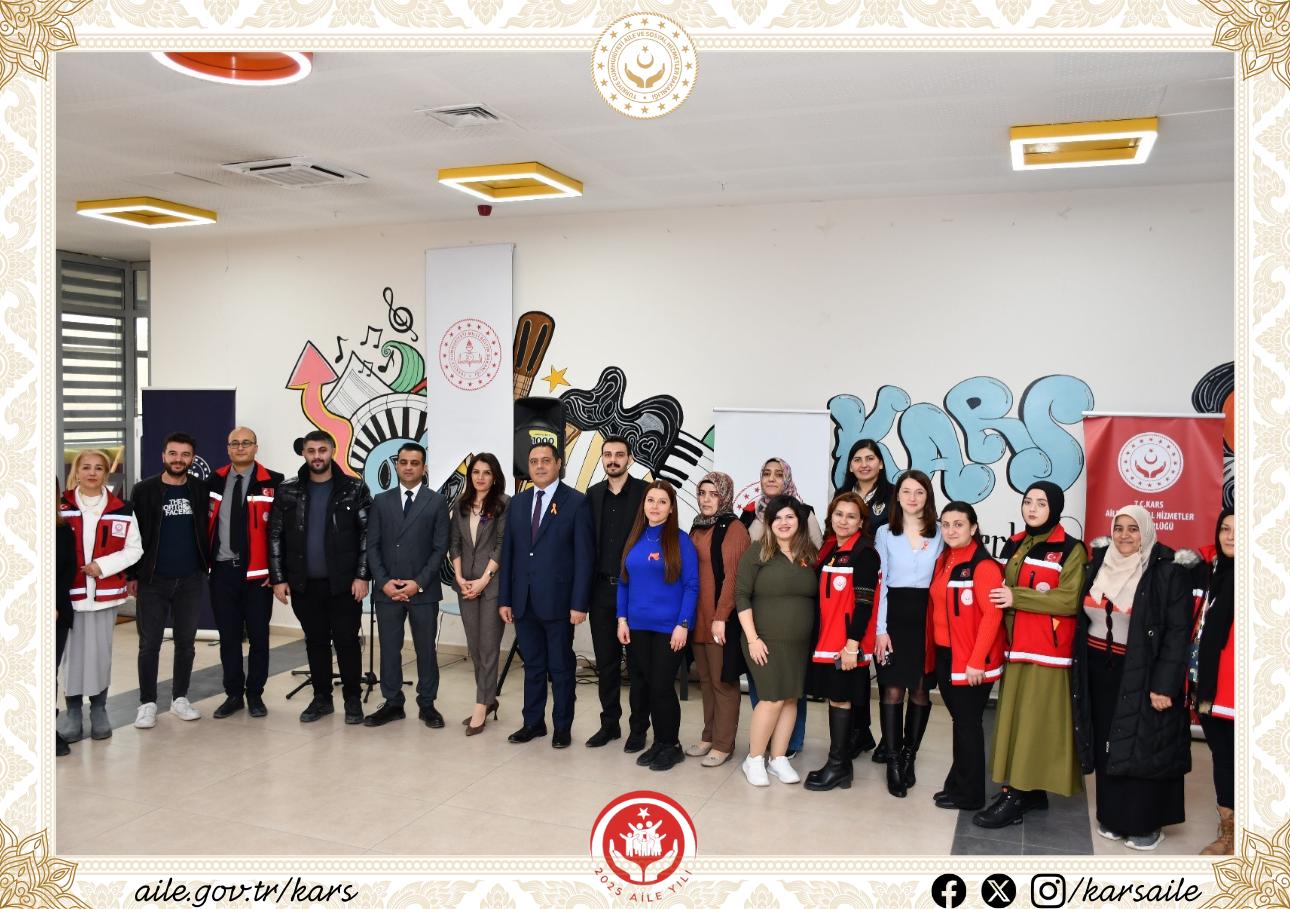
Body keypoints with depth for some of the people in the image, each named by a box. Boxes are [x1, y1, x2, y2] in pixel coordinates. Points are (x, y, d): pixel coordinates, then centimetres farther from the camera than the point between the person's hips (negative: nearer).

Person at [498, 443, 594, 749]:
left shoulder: (576, 502, -5)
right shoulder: (518, 502, 10)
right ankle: (533, 722, 26)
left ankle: (563, 726, 20)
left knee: (561, 667, 7)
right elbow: (508, 552, 10)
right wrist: (504, 598, 5)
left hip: (558, 601, -4)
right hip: (524, 601, 4)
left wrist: (579, 603, -13)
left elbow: (584, 555, -9)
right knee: (532, 665, 14)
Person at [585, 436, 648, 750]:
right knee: (606, 662, 12)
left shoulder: (645, 492, -5)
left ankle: (638, 727, 16)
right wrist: (586, 589, 4)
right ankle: (610, 723, 24)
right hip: (601, 589, 4)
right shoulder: (593, 494, 8)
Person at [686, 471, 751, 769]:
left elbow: (732, 577, -15)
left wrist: (721, 617, -19)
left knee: (723, 681, 1)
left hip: (721, 619, -7)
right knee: (705, 679, 14)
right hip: (696, 617, 7)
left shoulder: (734, 529, -10)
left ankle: (723, 743, 10)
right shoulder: (697, 527, 14)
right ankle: (709, 736, 25)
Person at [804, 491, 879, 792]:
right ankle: (840, 762, 21)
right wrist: (817, 636, 13)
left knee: (841, 698, -2)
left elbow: (864, 602, -15)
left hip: (848, 642, -7)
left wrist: (853, 643, -20)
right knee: (834, 697, 12)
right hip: (827, 639, 7)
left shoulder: (864, 553, -10)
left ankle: (838, 766, 8)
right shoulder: (828, 550, 12)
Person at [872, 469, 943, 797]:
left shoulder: (939, 534, 6)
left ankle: (909, 756, 20)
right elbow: (879, 582, 2)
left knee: (920, 689, 6)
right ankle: (893, 762, 7)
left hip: (927, 616, 1)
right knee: (892, 689, -1)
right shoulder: (885, 533, 5)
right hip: (894, 614, -1)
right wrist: (880, 628, -5)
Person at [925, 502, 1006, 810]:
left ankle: (968, 794, 16)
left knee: (968, 725, 3)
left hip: (970, 661, -7)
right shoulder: (942, 563, 11)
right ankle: (958, 786, 26)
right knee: (959, 722, 15)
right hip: (943, 656, 7)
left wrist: (976, 662, -21)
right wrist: (930, 653, 10)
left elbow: (992, 615, -19)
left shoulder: (984, 565, -13)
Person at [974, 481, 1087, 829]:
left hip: (1048, 653, -7)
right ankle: (1031, 793, 18)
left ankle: (1015, 798, 0)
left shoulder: (1071, 549, -6)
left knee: (1035, 722, -4)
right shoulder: (1014, 545, 14)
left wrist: (1016, 597, -18)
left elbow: (1069, 601, -16)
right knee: (1016, 718, 8)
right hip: (1015, 647, 7)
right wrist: (1003, 599, 3)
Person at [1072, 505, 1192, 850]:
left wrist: (1164, 684, -18)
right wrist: (1079, 670, 8)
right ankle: (1112, 816, 26)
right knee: (1107, 746, 12)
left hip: (1143, 675, -5)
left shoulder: (1168, 571, -11)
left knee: (1142, 747, 4)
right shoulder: (1100, 563, 5)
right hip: (1100, 672, 5)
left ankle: (1146, 823, 19)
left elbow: (1177, 632, -14)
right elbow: (1084, 619, 10)